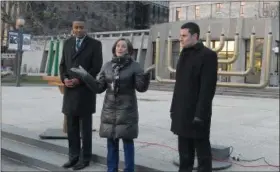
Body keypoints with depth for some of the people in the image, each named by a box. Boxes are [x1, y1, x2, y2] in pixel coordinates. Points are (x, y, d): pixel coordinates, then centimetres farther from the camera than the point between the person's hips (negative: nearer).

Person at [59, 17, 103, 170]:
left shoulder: (95, 44, -2)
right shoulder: (67, 43, 13)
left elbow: (96, 67, -9)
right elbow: (62, 64, 13)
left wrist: (79, 80, -15)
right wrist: (64, 78, -6)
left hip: (85, 90, -5)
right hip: (70, 90, 5)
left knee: (85, 128, 3)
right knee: (71, 128, 9)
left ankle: (85, 158, 13)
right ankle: (73, 157, 19)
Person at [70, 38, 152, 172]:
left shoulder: (134, 66, -5)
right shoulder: (107, 66, 5)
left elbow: (141, 88, -10)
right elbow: (99, 88, 5)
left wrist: (146, 76, -28)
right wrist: (85, 76, -3)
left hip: (127, 110, -3)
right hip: (110, 110, 4)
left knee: (127, 141, 4)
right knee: (111, 142, 12)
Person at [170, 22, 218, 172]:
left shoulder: (207, 55, -10)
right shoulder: (184, 55, 15)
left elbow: (208, 88, -17)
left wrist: (200, 114, -21)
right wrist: (174, 108, 15)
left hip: (197, 113, -8)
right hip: (182, 113, 8)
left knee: (202, 151, 3)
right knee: (184, 151, 15)